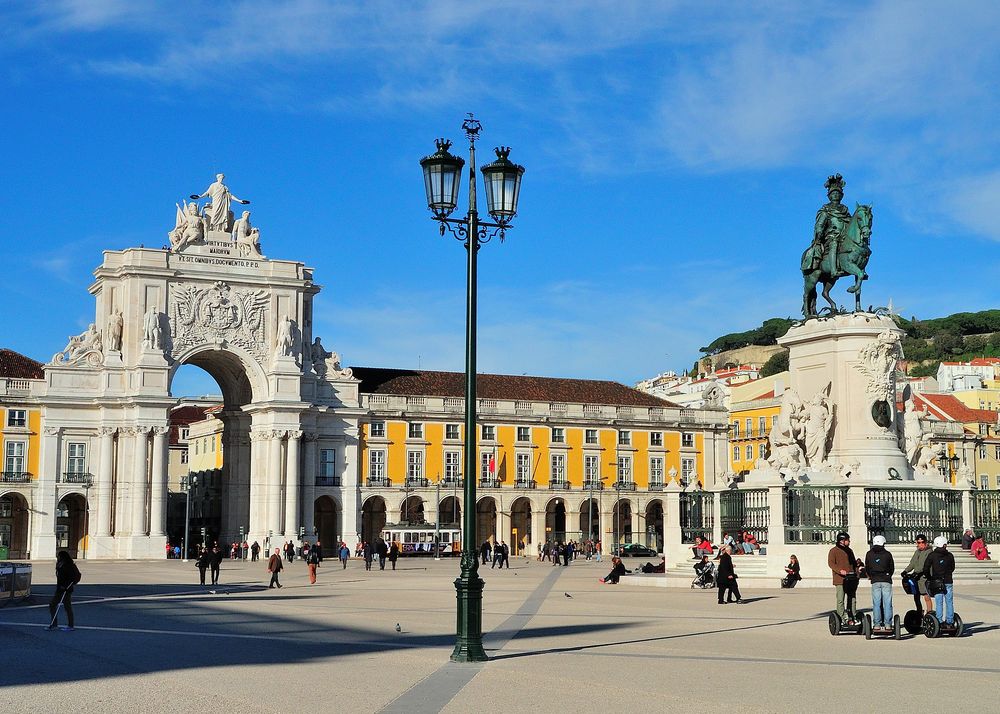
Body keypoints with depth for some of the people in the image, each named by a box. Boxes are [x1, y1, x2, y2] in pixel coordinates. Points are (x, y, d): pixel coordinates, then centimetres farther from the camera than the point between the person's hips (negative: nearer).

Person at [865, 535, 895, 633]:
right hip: (886, 581, -1)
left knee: (876, 604, 2)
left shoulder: (869, 554, 4)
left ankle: (877, 625, -1)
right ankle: (888, 625, -1)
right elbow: (892, 568, 9)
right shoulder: (888, 554, 1)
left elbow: (867, 568, 10)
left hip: (875, 581, 1)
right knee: (887, 603, 2)